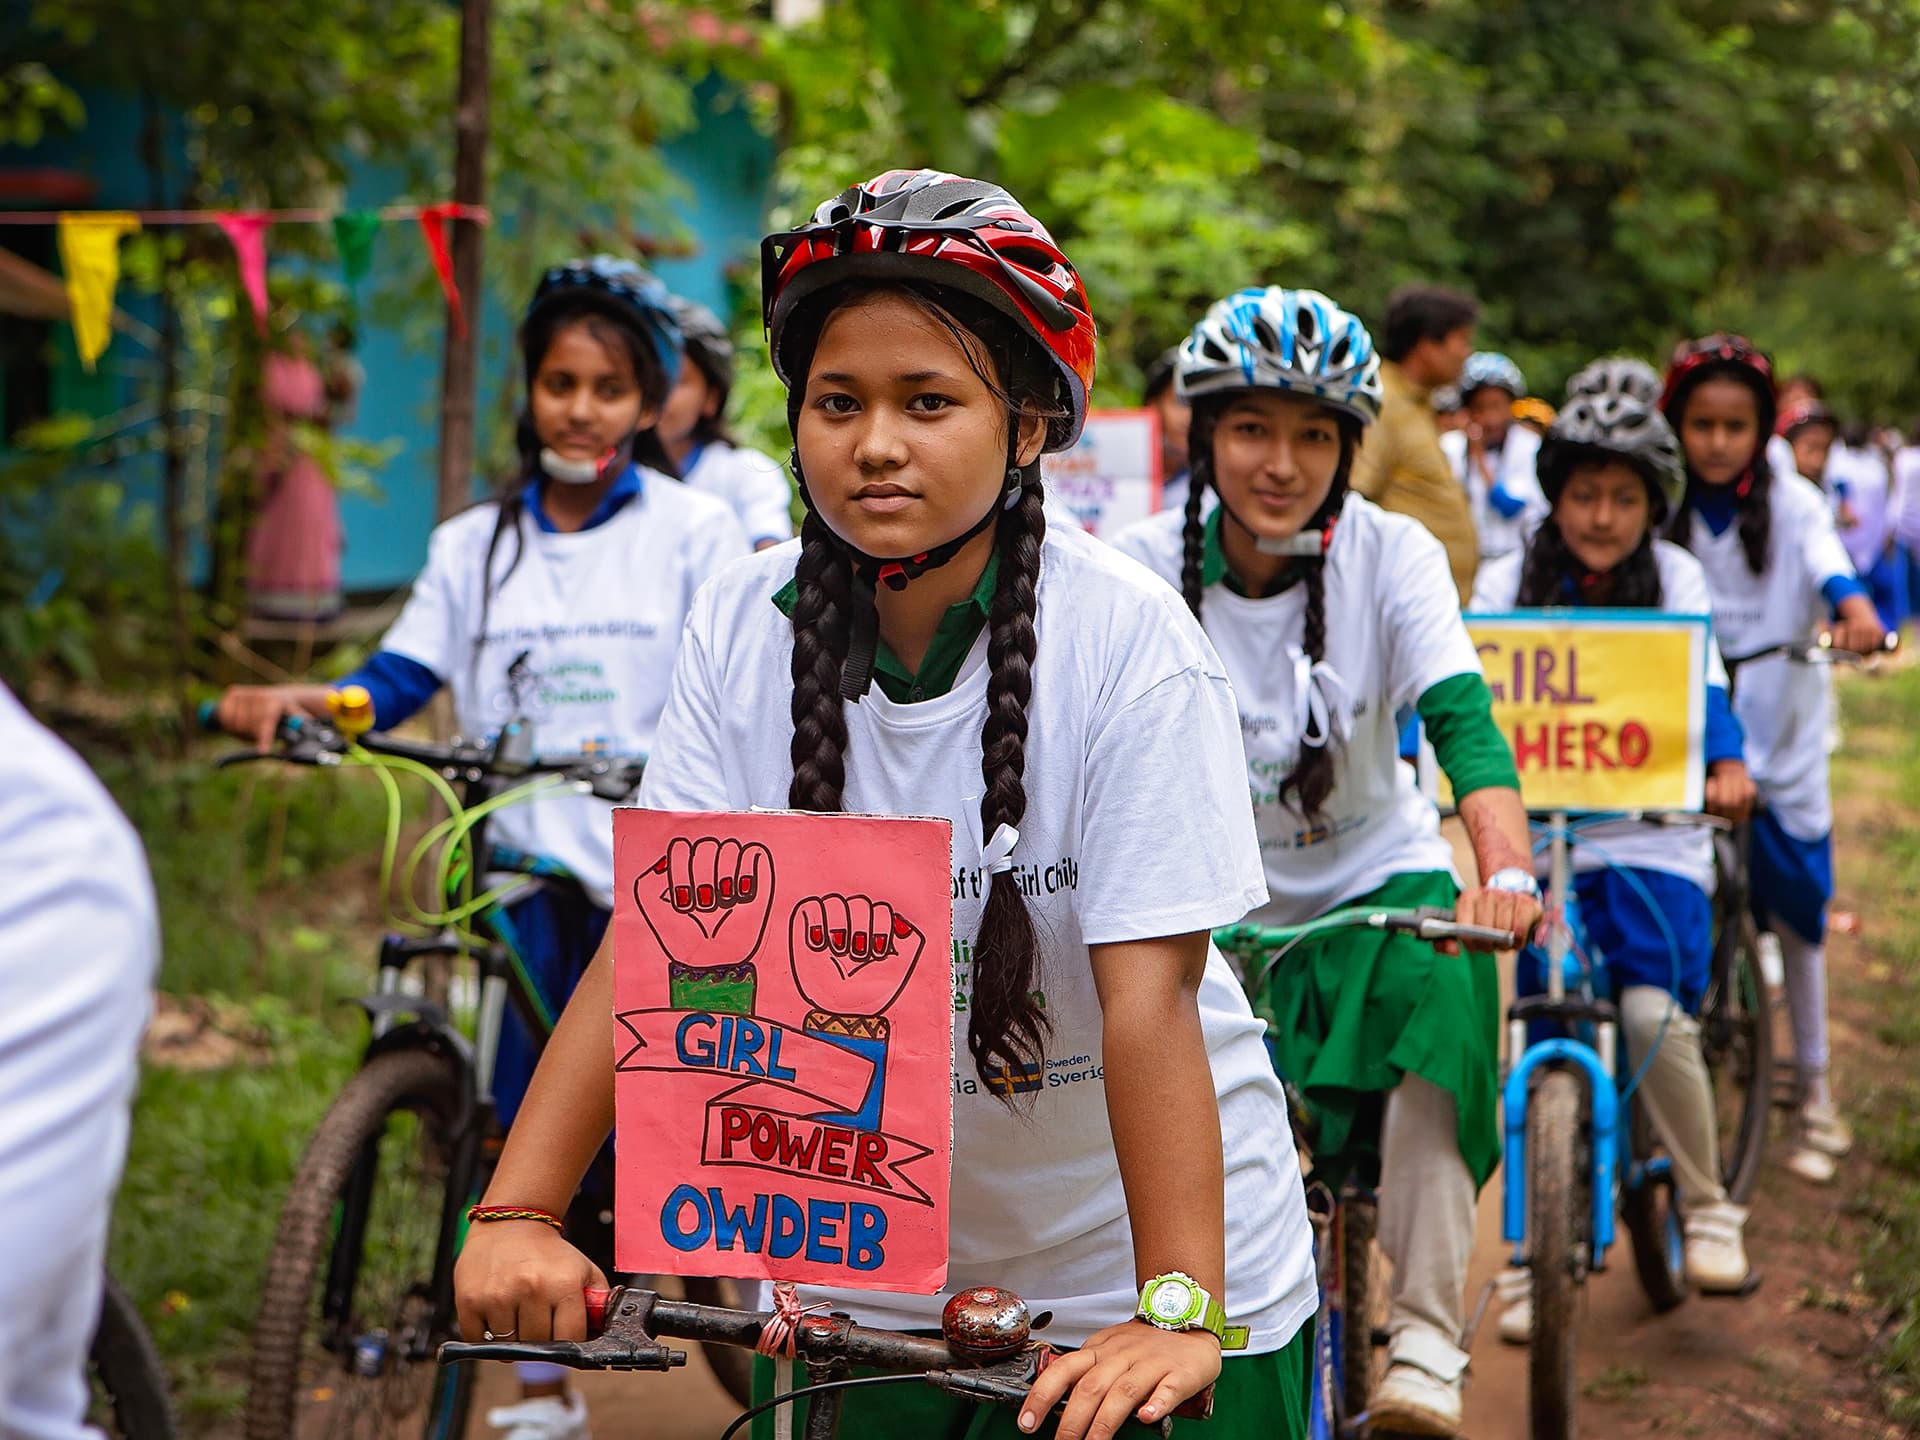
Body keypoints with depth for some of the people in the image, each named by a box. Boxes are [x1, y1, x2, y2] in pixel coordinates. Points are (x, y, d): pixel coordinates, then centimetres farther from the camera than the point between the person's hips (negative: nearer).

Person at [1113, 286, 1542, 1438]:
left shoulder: (1392, 555, -13)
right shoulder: (1144, 569, -12)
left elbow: (1462, 720, -26)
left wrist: (1508, 872, -45)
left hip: (1372, 881, -1)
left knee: (1439, 974, -34)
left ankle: (1428, 1344, -26)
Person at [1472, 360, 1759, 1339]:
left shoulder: (1676, 579, 4)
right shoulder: (1506, 583, 5)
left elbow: (1703, 684, -9)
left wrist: (1726, 764, -28)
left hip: (1652, 834, -1)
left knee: (1654, 1010, -20)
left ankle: (1707, 1208, 2)